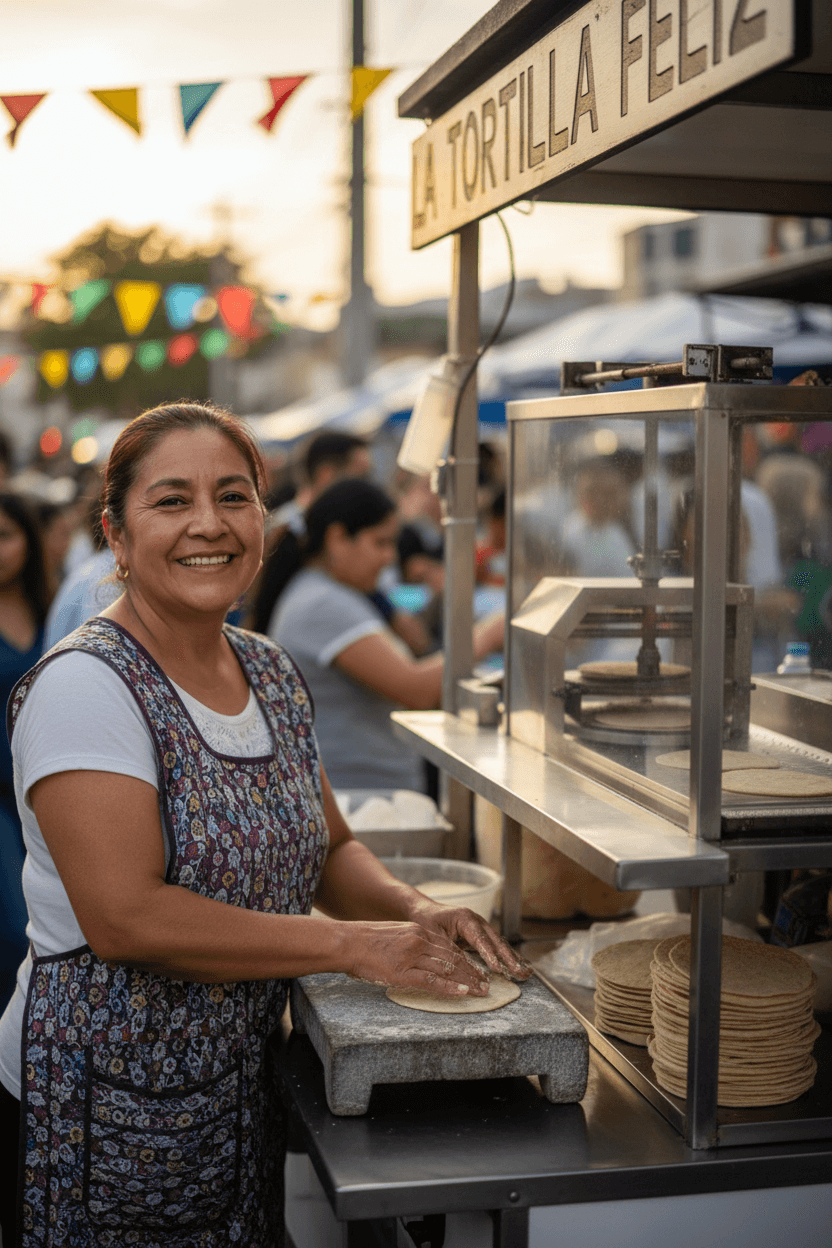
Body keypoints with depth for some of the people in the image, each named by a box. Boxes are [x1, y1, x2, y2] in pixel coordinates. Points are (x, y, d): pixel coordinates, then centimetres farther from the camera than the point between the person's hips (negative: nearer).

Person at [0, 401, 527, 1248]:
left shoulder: (272, 672, 6)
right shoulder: (85, 685, -18)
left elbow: (327, 850, 15)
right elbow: (124, 916, -25)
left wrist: (412, 910, -6)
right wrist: (352, 944, -22)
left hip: (241, 1076, 7)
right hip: (109, 1097, -7)